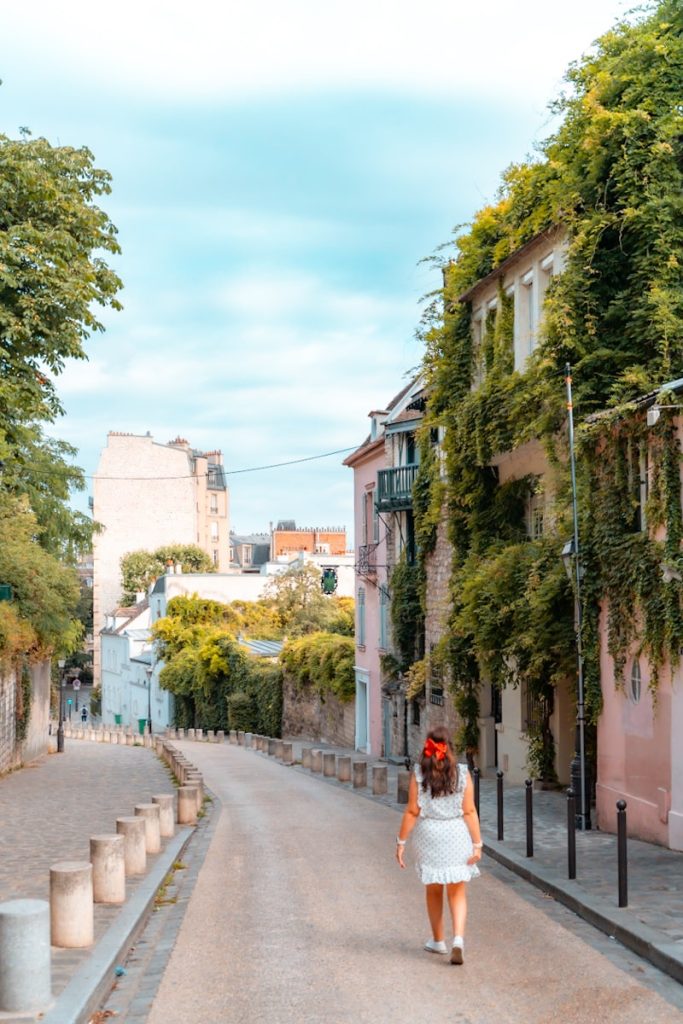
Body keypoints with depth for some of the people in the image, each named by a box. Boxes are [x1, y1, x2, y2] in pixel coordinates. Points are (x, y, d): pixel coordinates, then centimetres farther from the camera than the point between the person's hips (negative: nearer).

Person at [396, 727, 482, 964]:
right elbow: (469, 811, -7)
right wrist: (477, 843, -2)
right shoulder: (463, 774, -6)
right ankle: (458, 939, -12)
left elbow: (412, 812, -7)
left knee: (433, 890, 18)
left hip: (429, 836, 0)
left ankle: (438, 941, 30)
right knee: (457, 893, 8)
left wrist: (401, 841, 1)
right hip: (457, 836, 0)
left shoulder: (418, 775, -7)